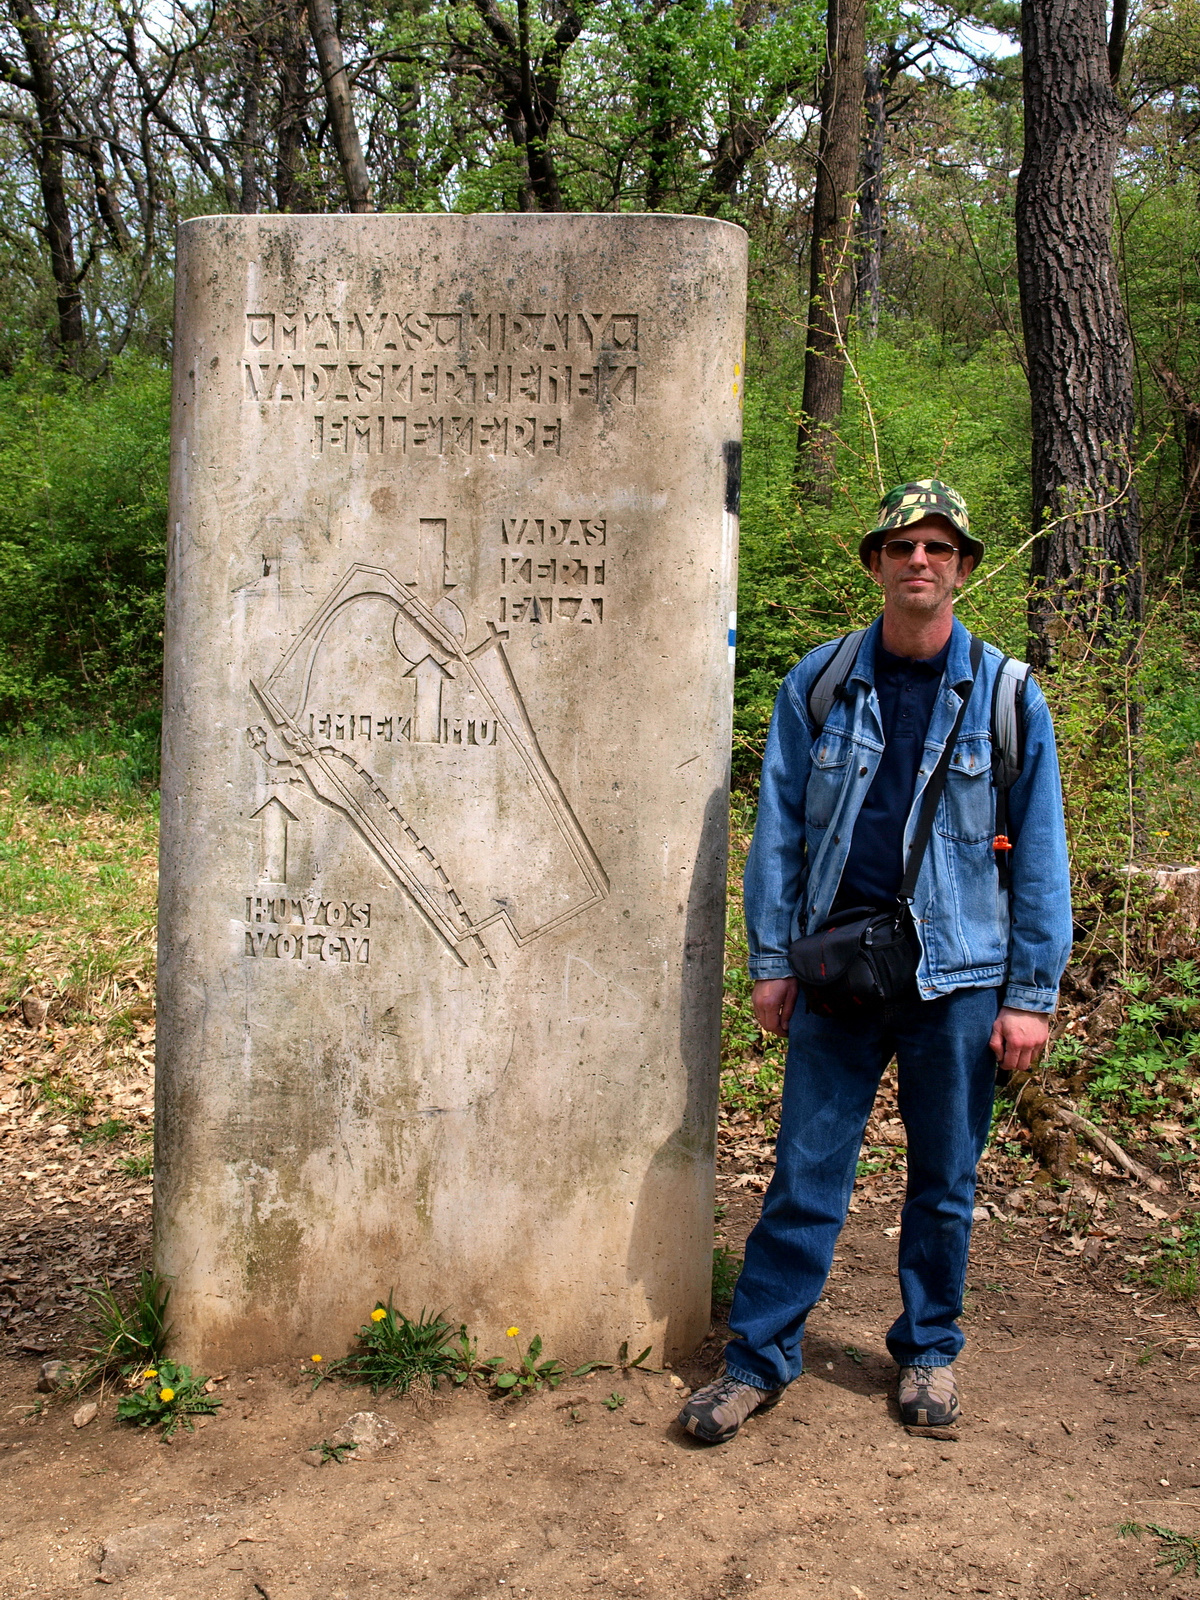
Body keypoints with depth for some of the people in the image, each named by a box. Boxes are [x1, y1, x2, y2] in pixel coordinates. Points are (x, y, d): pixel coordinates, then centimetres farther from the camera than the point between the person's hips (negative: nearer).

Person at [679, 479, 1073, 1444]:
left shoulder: (1007, 695, 0)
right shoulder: (818, 684, 3)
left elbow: (1040, 852, 1)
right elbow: (780, 829, 5)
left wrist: (1032, 994, -2)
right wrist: (771, 959, 1)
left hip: (960, 976, 0)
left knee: (945, 1180, 11)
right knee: (805, 1173, 4)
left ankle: (929, 1350, 30)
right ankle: (759, 1356, 17)